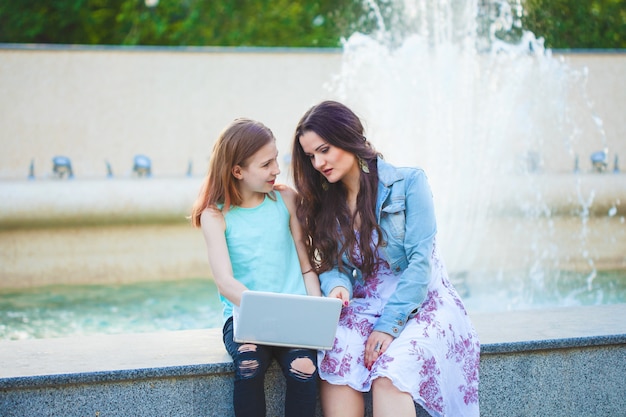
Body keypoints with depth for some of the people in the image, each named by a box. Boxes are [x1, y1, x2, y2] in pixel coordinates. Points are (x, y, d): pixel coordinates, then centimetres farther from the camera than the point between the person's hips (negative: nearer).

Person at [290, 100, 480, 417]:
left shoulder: (407, 183, -6)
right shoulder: (325, 203, 10)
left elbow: (420, 260, -12)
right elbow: (332, 266, 9)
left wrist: (389, 325, -18)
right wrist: (338, 286, -17)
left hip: (419, 304, -4)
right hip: (364, 306, 4)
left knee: (389, 372, -33)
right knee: (334, 361, -30)